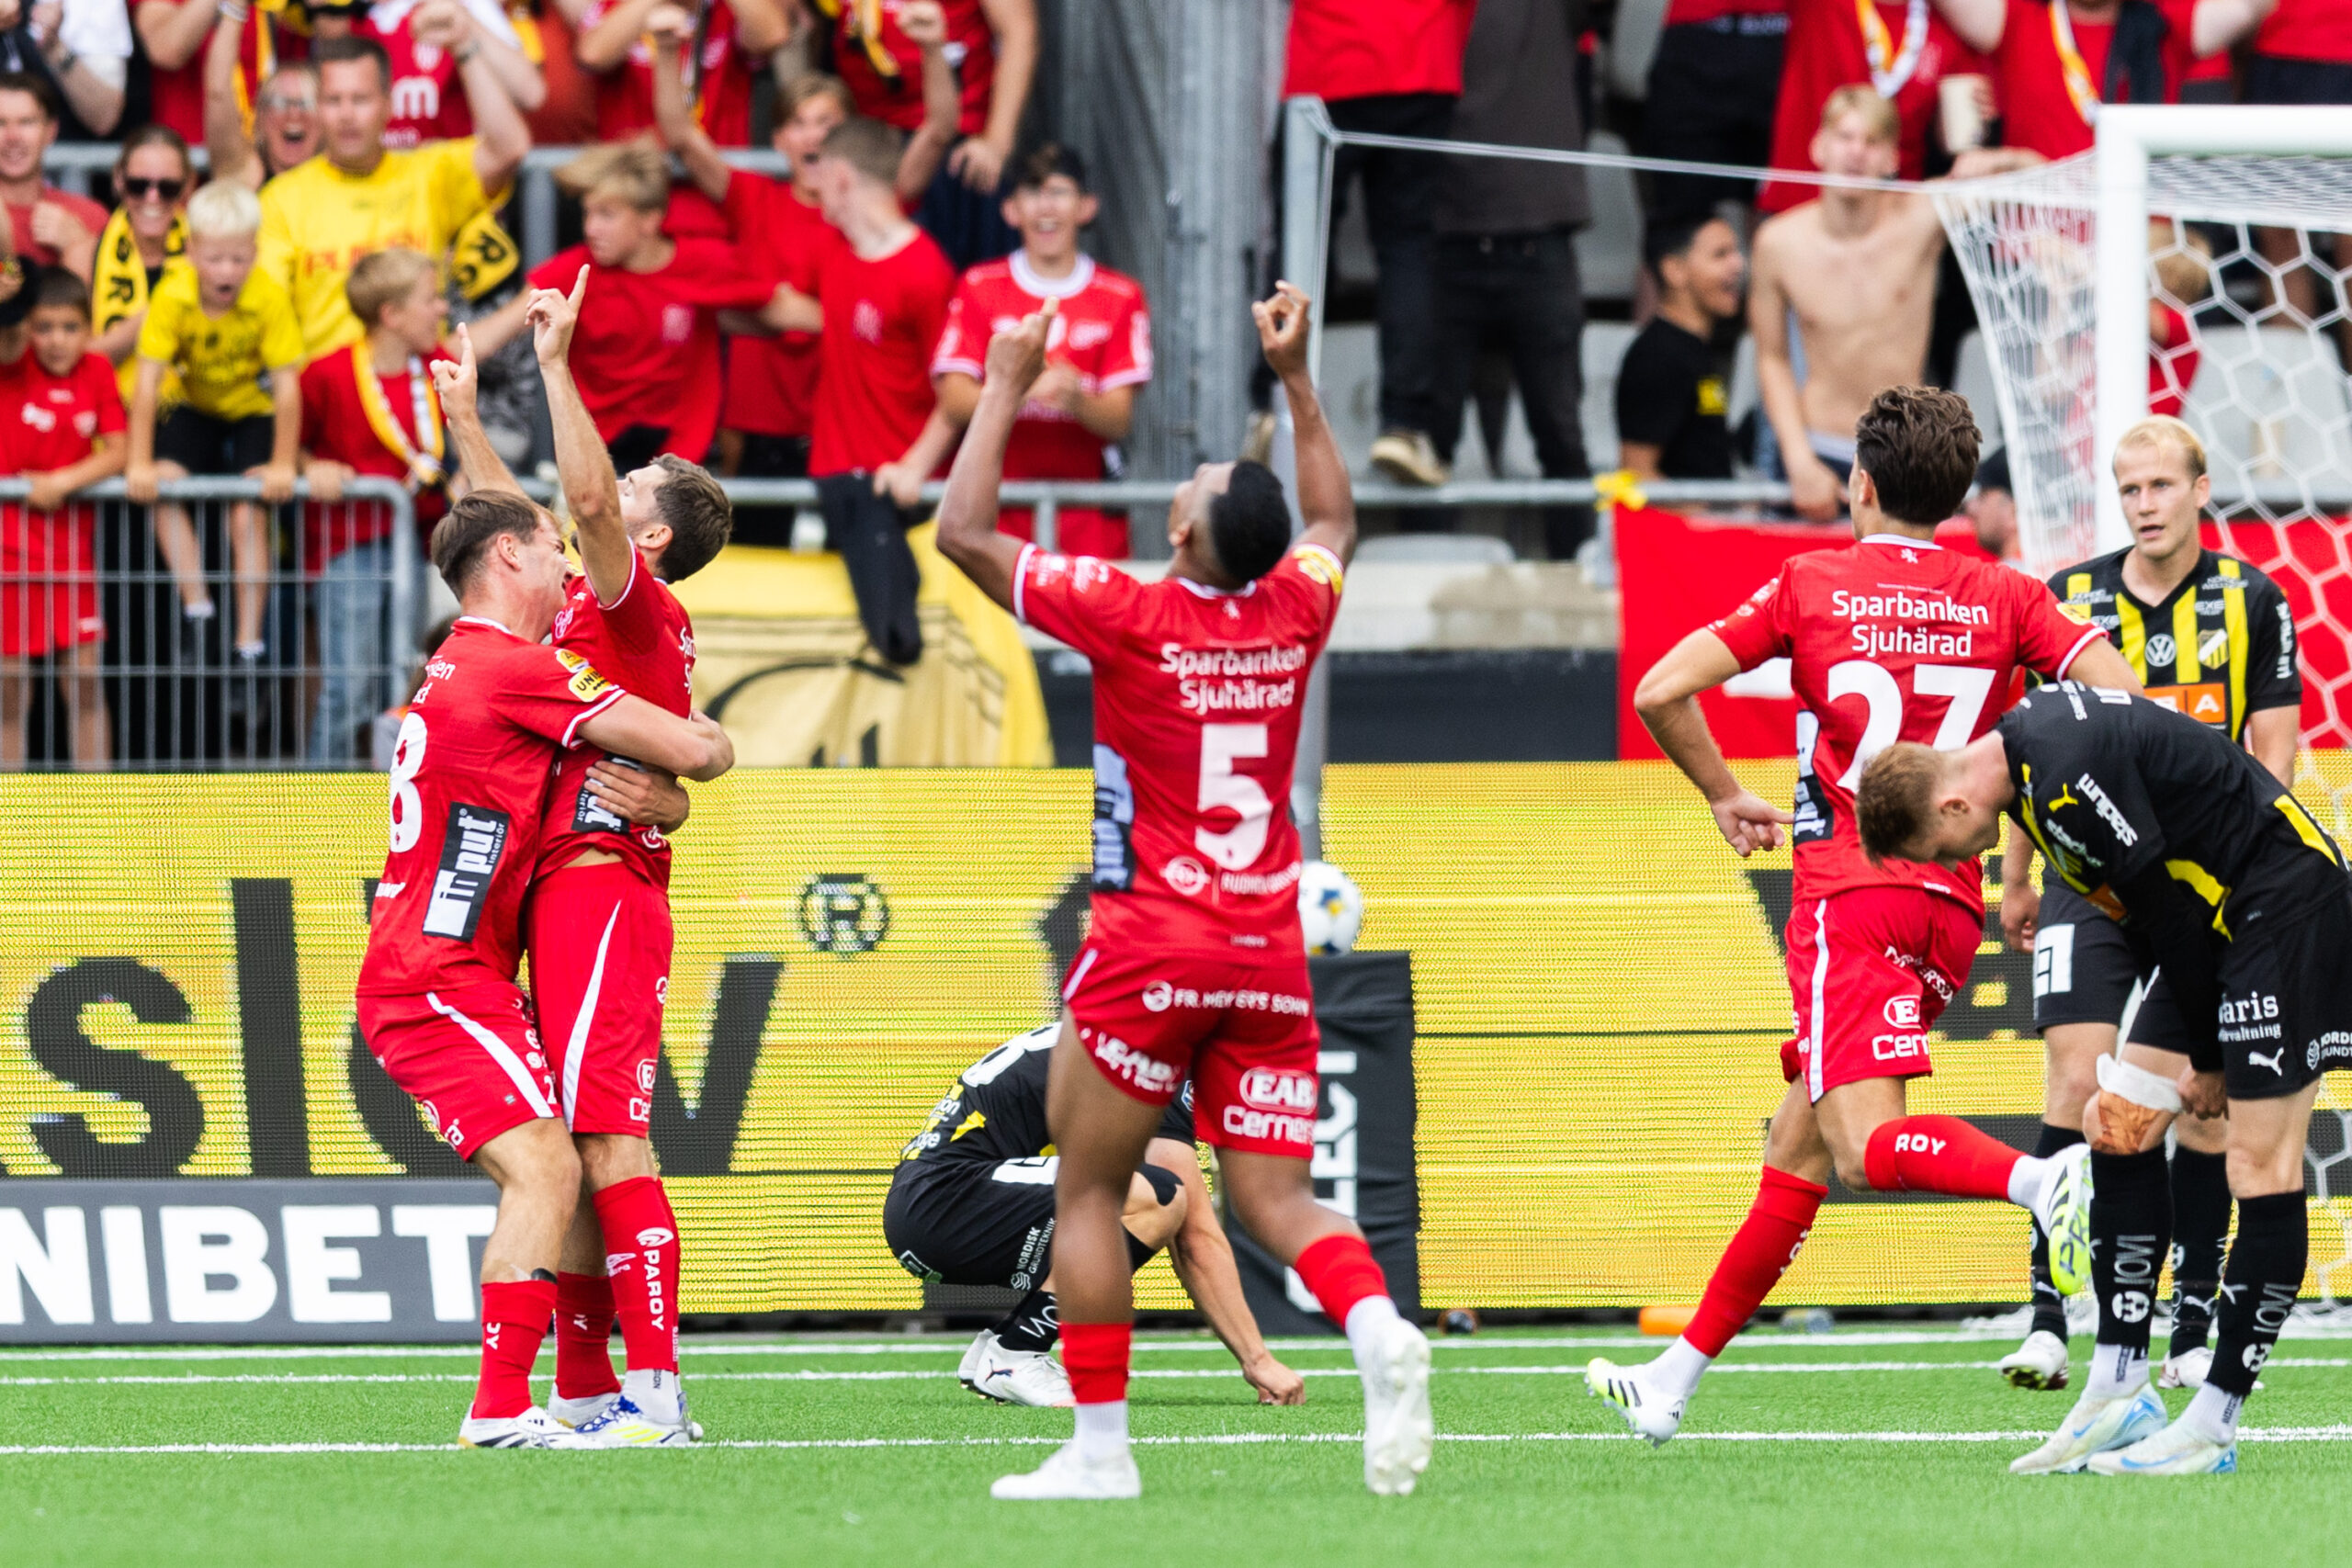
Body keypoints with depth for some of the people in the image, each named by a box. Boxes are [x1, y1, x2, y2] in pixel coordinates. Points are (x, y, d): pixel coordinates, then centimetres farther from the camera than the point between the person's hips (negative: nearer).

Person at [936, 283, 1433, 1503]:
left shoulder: (1131, 617, -11)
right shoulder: (1294, 613, 3)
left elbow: (962, 534, -3)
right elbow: (1332, 521, 28)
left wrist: (1005, 387, 4)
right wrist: (1295, 378, 31)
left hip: (1150, 946, -4)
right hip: (1268, 955, 4)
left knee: (1088, 1189, 7)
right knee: (1273, 1196, 2)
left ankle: (1099, 1445, 3)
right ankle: (1377, 1326, -28)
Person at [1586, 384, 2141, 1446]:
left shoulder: (1811, 587, 2)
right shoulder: (2003, 599, 9)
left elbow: (1659, 693, -4)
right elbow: (2121, 696, -4)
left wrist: (1723, 799, 12)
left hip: (1848, 891, -5)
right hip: (1950, 901, 5)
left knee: (1867, 1144, -16)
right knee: (1800, 1135, 14)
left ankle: (2044, 1180, -44)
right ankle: (1679, 1375, 20)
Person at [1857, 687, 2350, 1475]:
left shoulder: (2070, 778, -26)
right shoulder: (2024, 743, 4)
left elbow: (2167, 913, -20)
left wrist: (2207, 1062, -8)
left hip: (2282, 900, -11)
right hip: (2215, 918, 11)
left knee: (2261, 1165, -10)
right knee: (2121, 1136, 7)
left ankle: (2214, 1426, -10)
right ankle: (2119, 1394, 8)